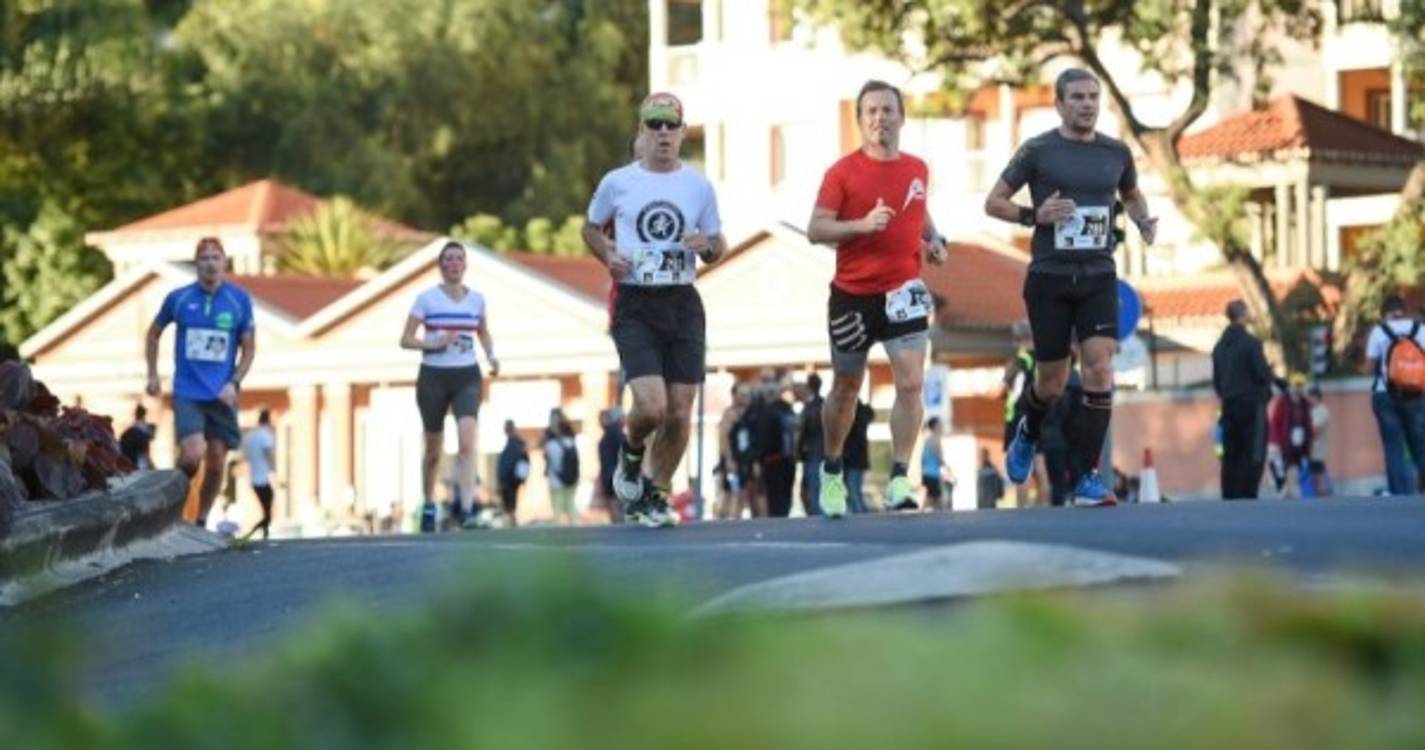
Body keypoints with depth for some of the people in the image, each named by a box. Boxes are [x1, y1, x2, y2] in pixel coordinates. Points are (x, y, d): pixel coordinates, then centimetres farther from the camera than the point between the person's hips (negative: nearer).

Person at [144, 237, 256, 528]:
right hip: (187, 392, -2)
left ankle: (201, 521, 18)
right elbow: (153, 334, 16)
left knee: (216, 464, 3)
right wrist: (152, 376, 11)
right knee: (192, 455, -17)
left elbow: (249, 348, 7)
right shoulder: (178, 298, 0)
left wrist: (234, 383, -6)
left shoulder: (240, 299, 1)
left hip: (221, 395, 2)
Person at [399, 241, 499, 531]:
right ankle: (429, 505, 29)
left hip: (467, 376, 1)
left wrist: (491, 356, 3)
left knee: (467, 441, -19)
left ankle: (468, 508, -26)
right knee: (433, 448, 8)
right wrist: (433, 344, -18)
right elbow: (406, 339, -2)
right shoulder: (426, 299, -2)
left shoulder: (477, 299, 7)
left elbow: (484, 333, 23)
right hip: (433, 376, -1)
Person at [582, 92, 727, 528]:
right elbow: (591, 228, 16)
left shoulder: (699, 186, 7)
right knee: (651, 406, -18)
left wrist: (707, 246, -9)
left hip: (683, 304, 3)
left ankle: (655, 496, 18)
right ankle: (631, 453, 17)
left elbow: (718, 246, 15)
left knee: (680, 414, 0)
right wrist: (608, 257, -4)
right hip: (634, 306, -3)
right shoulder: (617, 183, 2)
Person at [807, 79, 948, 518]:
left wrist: (934, 240, 8)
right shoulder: (843, 172, -6)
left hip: (902, 291, 2)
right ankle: (832, 470, 34)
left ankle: (899, 480, -15)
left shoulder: (917, 169, 7)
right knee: (845, 388, 13)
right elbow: (816, 229, -11)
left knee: (911, 383, -15)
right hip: (852, 292, -2)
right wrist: (863, 225, -25)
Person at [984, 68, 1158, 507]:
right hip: (1049, 278, -2)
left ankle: (1088, 479, -12)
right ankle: (1027, 434, 41)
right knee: (1052, 382, 5)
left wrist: (1143, 220, 6)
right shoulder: (1038, 151, -3)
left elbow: (1131, 194, 27)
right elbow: (993, 202, 1)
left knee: (1100, 367, -15)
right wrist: (1034, 215, -16)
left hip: (1098, 277, 2)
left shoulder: (1117, 153, 7)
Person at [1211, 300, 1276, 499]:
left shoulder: (1220, 346, 11)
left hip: (1229, 406, 7)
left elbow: (1216, 380, 16)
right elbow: (1263, 375, -14)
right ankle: (1247, 497, -12)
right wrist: (1269, 369, 7)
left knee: (1231, 455, 7)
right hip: (1251, 404, -7)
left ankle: (1229, 498, 5)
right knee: (1253, 456, -6)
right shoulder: (1250, 343, -12)